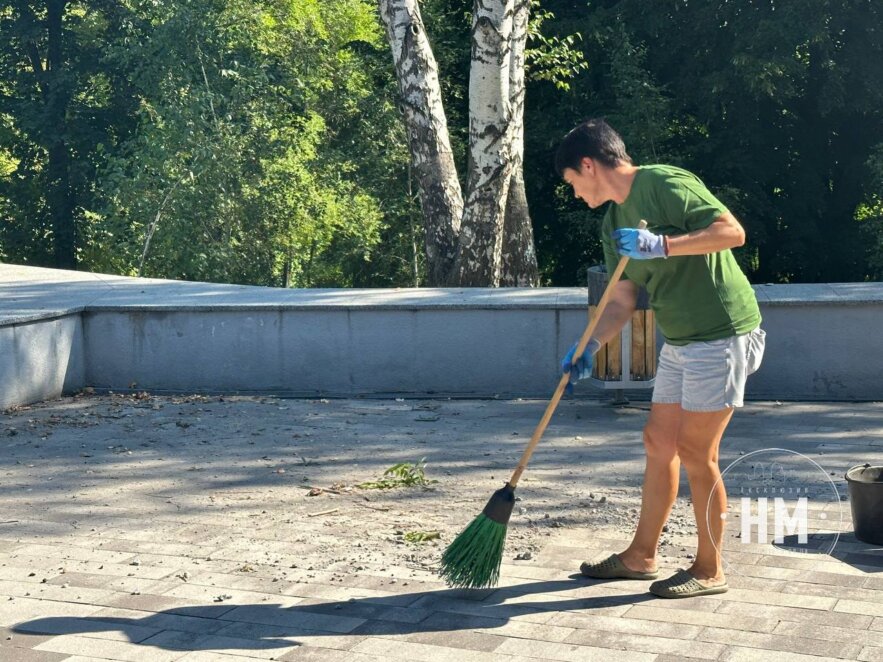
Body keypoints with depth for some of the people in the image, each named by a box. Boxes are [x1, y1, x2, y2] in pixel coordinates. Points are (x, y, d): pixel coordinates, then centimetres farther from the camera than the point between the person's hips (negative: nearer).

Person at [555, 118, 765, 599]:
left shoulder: (666, 184, -15)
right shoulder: (614, 223, 12)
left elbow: (733, 232, -24)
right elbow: (621, 301, 14)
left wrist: (662, 245, -29)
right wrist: (588, 349, 2)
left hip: (721, 334, -9)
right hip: (680, 340, 9)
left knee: (694, 452, -5)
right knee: (658, 441, 13)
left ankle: (709, 570, 10)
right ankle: (641, 555, 25)